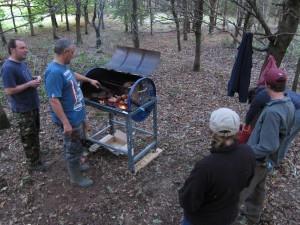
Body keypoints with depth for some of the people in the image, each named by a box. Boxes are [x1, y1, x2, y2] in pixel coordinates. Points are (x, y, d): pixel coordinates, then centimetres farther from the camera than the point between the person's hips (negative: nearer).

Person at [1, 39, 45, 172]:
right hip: (22, 109, -9)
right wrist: (30, 84, -22)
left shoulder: (22, 63, 7)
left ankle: (36, 153, 40)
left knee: (34, 133, 22)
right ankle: (33, 163, 18)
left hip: (33, 105, 9)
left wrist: (35, 81, -2)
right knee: (28, 137, 4)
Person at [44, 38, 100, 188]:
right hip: (70, 119, -10)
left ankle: (75, 166, 47)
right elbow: (54, 100, -29)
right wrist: (66, 123, -27)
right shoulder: (54, 72, -27)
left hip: (77, 115, 10)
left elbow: (73, 75, 26)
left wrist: (89, 80, 37)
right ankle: (76, 177, 27)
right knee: (73, 148, 8)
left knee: (79, 142, 26)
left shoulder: (63, 66, 3)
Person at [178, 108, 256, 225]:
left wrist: (183, 192, -7)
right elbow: (246, 182, -1)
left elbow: (189, 203, -26)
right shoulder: (247, 153, -21)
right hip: (229, 214, 5)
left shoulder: (206, 166, -40)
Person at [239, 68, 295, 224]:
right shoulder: (289, 105, -4)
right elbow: (286, 133, 10)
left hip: (258, 160, -9)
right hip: (269, 159, 9)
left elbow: (268, 146, -31)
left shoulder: (272, 112, -33)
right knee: (257, 189, 27)